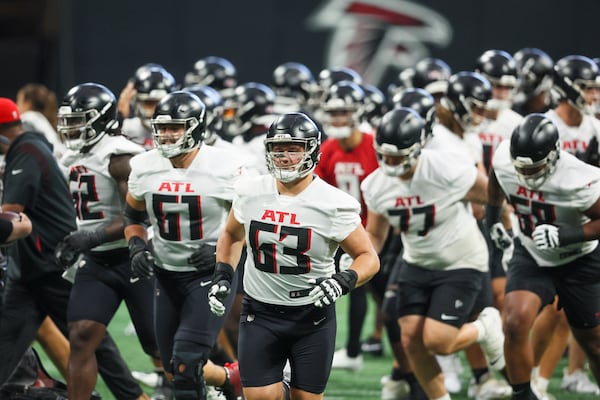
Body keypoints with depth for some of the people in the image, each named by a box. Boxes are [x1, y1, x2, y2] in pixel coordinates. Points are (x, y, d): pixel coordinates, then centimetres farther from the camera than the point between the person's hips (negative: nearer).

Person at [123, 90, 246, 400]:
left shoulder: (224, 169, -15)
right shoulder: (145, 168, -2)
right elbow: (133, 217, 14)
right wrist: (137, 247, -5)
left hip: (210, 273, -5)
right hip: (167, 275, 6)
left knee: (186, 363, -17)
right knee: (174, 365, 11)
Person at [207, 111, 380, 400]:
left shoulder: (333, 205, -13)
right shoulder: (250, 192, -3)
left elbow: (368, 257, -7)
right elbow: (231, 235, 18)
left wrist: (343, 281, -27)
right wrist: (222, 276, 4)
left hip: (313, 316, -2)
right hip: (260, 313, 2)